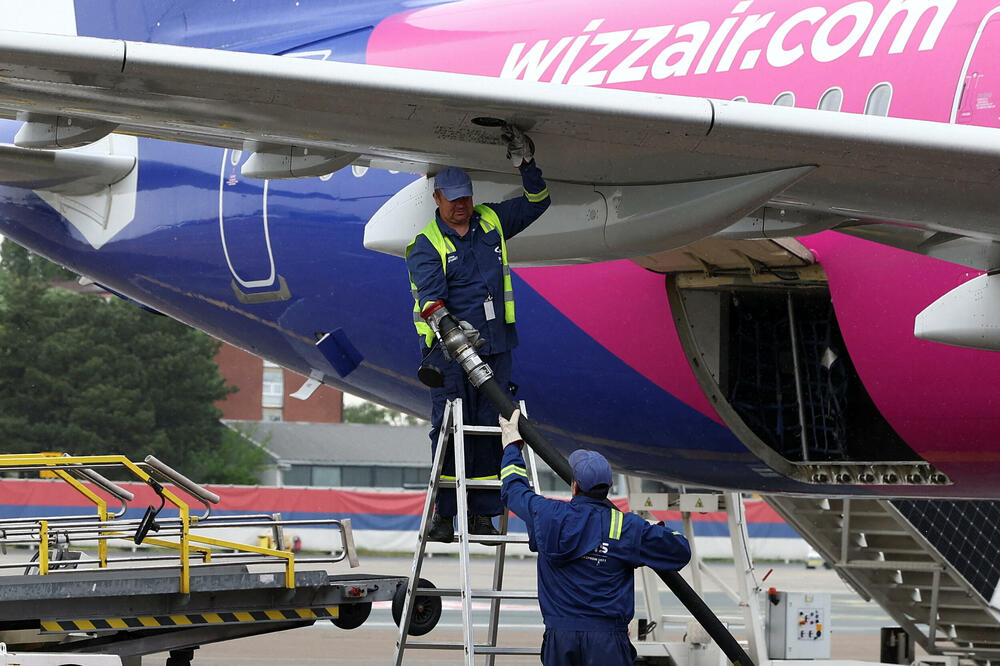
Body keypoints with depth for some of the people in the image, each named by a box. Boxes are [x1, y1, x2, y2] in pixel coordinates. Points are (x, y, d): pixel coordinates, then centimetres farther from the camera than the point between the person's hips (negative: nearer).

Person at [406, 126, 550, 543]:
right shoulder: (426, 246, -2)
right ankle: (443, 515, -2)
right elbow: (429, 294, -17)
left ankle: (483, 515, 5)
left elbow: (537, 202, 22)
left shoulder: (491, 223, 13)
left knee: (491, 426, 1)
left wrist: (527, 165, 4)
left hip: (494, 343, 4)